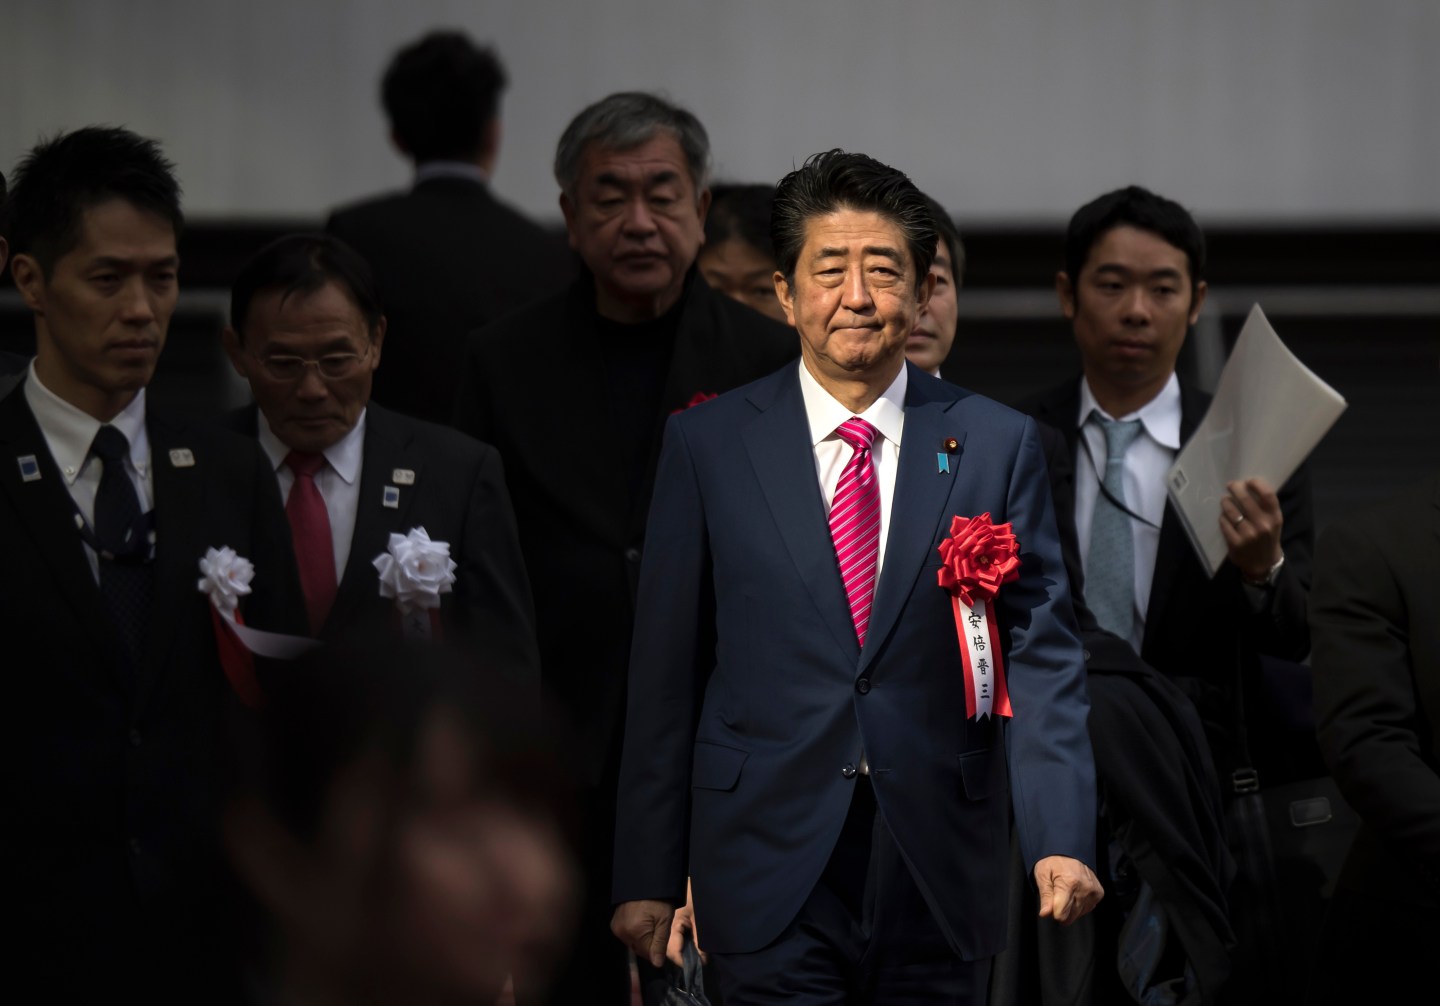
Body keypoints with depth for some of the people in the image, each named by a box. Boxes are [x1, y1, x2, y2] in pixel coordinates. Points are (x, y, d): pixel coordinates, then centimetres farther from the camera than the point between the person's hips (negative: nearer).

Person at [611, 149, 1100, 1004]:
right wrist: (647, 878, 1)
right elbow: (667, 671, 3)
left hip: (940, 883, 1)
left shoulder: (997, 444, 3)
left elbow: (1042, 653, -1)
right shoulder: (708, 444, 2)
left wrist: (1061, 839, -14)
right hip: (772, 875, -1)